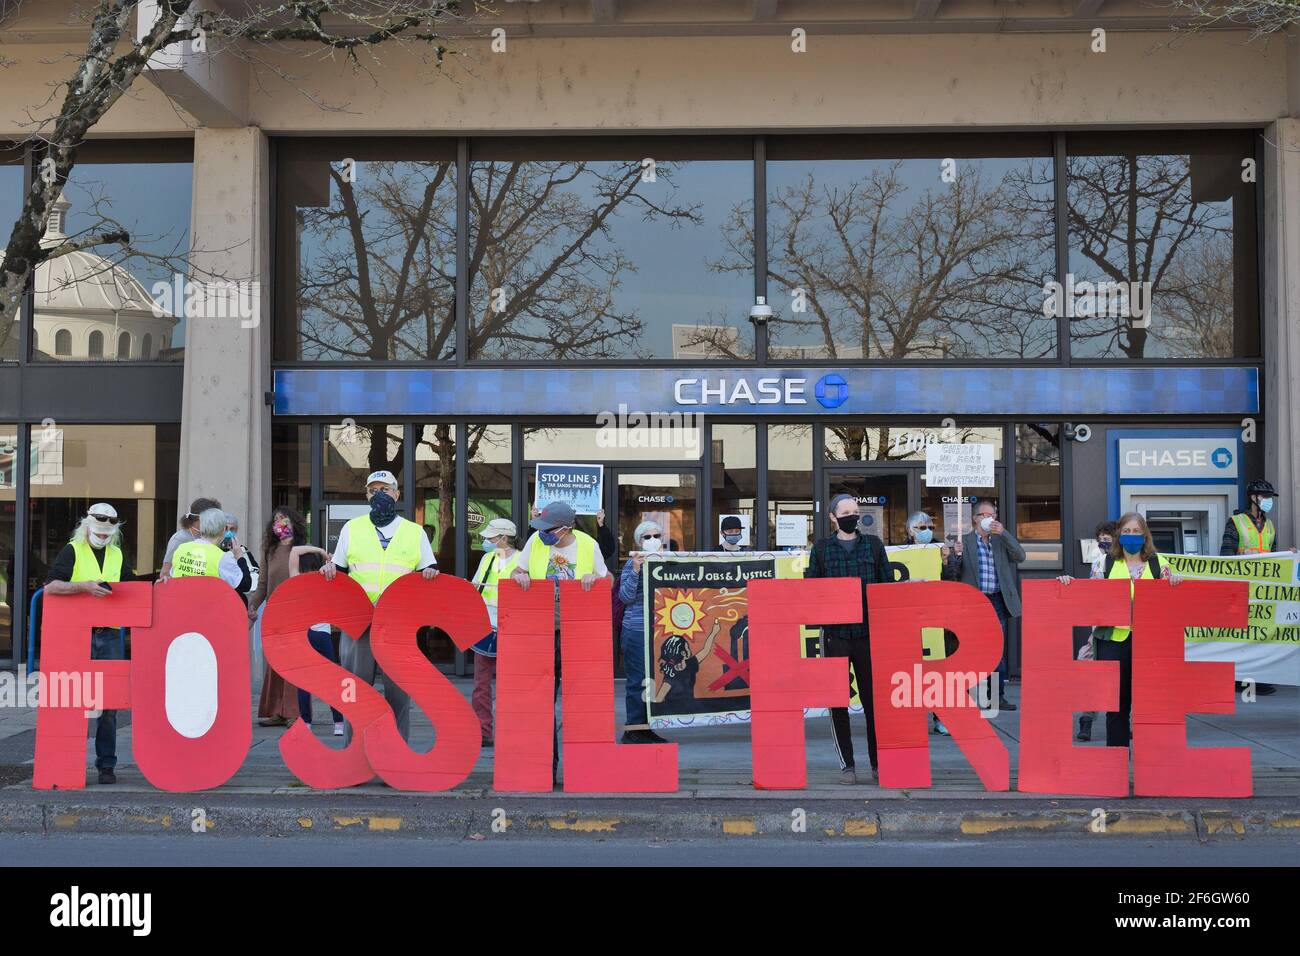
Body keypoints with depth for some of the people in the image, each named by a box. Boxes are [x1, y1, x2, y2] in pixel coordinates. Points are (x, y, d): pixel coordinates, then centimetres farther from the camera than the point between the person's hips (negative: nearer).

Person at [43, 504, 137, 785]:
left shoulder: (117, 555, 15)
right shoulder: (72, 551, 0)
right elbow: (50, 586, -12)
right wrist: (85, 586, -22)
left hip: (110, 635, 4)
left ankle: (107, 764, 8)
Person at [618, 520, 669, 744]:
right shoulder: (633, 563, -3)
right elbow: (625, 597, -11)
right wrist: (635, 570, -21)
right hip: (637, 630, -6)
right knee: (638, 681, -3)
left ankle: (645, 728, 16)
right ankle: (633, 729, 3)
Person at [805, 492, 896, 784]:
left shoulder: (873, 544, 10)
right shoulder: (821, 548, 8)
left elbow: (888, 583, 9)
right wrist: (820, 614, -7)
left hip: (869, 632, 0)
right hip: (835, 633, 0)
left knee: (874, 699, 3)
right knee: (838, 702, 1)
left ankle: (878, 761, 13)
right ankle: (847, 764, 9)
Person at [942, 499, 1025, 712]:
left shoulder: (1002, 541, 13)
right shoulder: (964, 542, 4)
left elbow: (1020, 556, -3)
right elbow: (950, 575, 0)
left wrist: (1003, 533, -12)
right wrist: (955, 555, -20)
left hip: (997, 602, 3)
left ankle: (997, 696, 13)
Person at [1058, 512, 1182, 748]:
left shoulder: (1157, 563, 10)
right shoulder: (1106, 563, 9)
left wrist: (1173, 580, -13)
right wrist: (1069, 581, -10)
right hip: (1113, 638, 0)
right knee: (1116, 696, 2)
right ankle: (1117, 751, 12)